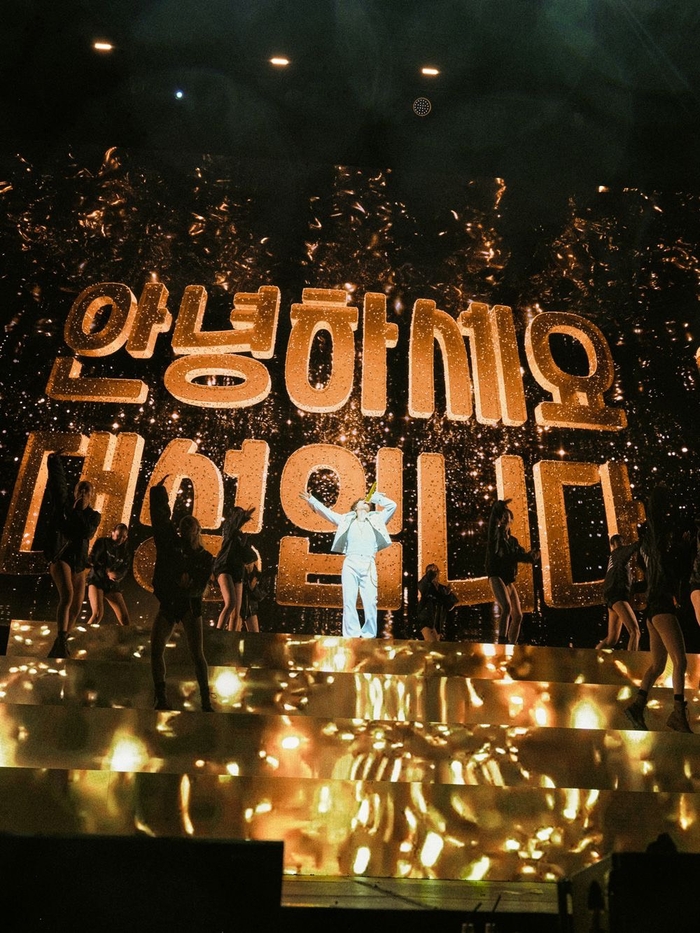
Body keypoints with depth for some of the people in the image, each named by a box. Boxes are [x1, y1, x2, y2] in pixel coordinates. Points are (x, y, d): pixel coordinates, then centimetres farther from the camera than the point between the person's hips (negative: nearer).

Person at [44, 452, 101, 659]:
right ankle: (62, 641, -32)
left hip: (79, 562, 4)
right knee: (67, 595, -26)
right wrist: (55, 461, -7)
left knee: (76, 607, 2)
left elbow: (87, 532, -8)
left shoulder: (93, 515, 9)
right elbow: (58, 483, -2)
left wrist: (77, 511, -8)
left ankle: (57, 648, 15)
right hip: (60, 556, -4)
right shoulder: (64, 504, 5)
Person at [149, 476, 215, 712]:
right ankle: (161, 697, 4)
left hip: (190, 606, -2)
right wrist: (158, 493, -10)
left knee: (197, 655, -7)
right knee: (156, 650, -5)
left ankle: (206, 701, -2)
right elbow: (160, 519, -4)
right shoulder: (170, 544, 1)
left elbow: (200, 589, -9)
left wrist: (189, 586, -29)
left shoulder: (205, 558, -2)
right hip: (167, 604, 2)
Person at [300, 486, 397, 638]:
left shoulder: (376, 519, 24)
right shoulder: (347, 519, 24)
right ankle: (351, 636, -6)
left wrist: (375, 497, 25)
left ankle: (369, 636, -3)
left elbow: (392, 505, 19)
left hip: (368, 565, 0)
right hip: (350, 563, 0)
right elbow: (325, 511, 24)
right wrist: (311, 500, 20)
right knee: (349, 601, -7)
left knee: (370, 602, -8)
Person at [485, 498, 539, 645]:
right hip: (496, 577, -7)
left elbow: (522, 556, 10)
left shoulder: (513, 541, 19)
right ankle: (502, 641, -33)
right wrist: (498, 507, -31)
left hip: (509, 580, 7)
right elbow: (493, 522, -17)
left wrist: (531, 555, -11)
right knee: (507, 607, -29)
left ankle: (512, 645, 22)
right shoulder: (496, 534, 2)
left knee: (517, 616, 10)